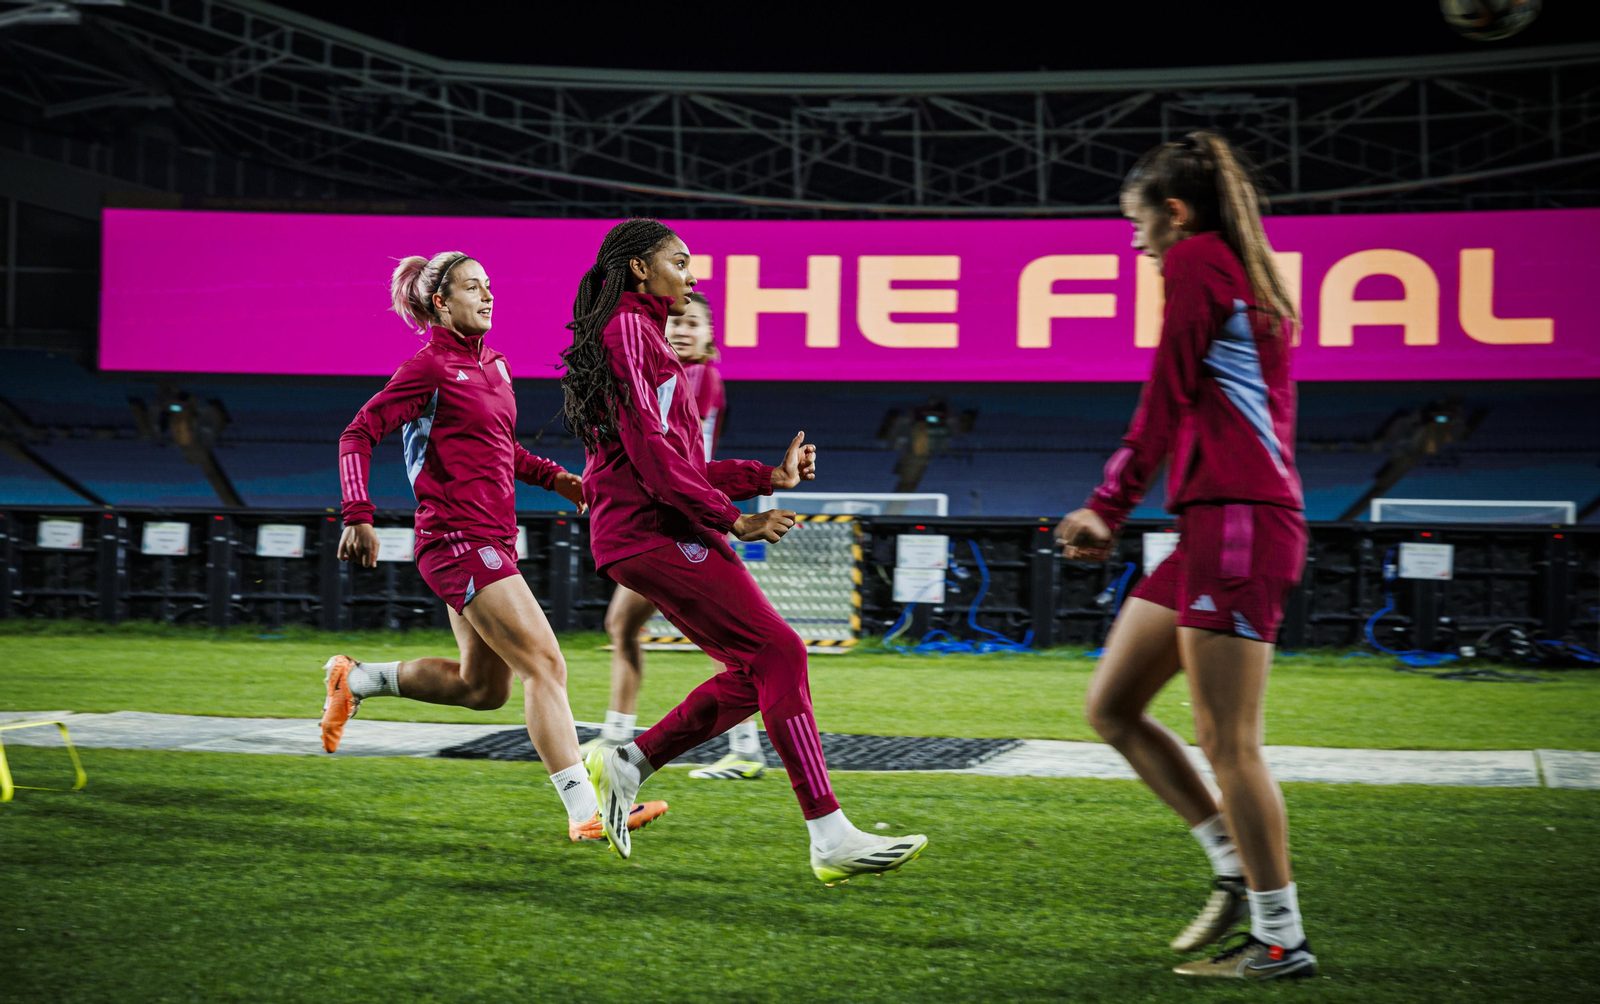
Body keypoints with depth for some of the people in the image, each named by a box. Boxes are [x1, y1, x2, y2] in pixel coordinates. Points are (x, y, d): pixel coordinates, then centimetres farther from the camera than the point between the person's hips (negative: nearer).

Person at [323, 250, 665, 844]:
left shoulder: (491, 364, 16)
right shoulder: (430, 367, -8)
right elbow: (358, 434, -9)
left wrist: (554, 477, 16)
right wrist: (358, 517, -18)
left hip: (491, 540, 9)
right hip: (458, 540, -9)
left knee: (483, 688, 16)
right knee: (545, 665, -13)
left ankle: (355, 680, 30)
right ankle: (585, 812, -12)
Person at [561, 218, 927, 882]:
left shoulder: (643, 335, 25)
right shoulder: (628, 329, -6)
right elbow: (650, 450, -16)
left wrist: (770, 476, 17)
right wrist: (734, 520, -14)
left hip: (657, 530, 10)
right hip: (654, 529, -10)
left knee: (754, 673, 5)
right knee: (778, 652, -14)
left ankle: (625, 765, 11)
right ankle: (830, 838, -17)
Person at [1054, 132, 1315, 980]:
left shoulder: (1195, 261, -4)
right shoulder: (1248, 285, 23)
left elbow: (1166, 399, -8)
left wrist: (1108, 507, -2)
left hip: (1237, 523, -10)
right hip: (1213, 527, 10)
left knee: (1227, 743, -6)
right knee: (1111, 708, 12)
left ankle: (1281, 941, 1)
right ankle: (1238, 869, 16)